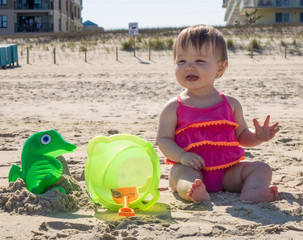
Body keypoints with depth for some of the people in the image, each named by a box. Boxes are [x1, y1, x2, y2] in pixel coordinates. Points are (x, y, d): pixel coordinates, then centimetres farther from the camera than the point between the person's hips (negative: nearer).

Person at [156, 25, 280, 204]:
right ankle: (193, 192, -64)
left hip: (228, 171, 4)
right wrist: (182, 156, -21)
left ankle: (252, 191, -41)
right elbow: (163, 139, -3)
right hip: (193, 169, -3)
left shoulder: (231, 104, 8)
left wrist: (258, 136, -8)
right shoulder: (174, 107, 0)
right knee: (181, 172, -33)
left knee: (262, 168, -11)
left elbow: (242, 136, 14)